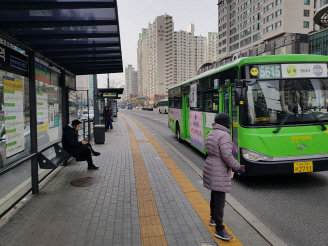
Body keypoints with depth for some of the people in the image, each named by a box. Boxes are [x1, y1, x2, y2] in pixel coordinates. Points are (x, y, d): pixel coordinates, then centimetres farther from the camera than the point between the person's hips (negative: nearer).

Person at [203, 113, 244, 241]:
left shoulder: (211, 133, 9)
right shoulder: (224, 135, -20)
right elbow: (227, 156, -24)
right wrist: (237, 167, -10)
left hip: (210, 168, 10)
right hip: (219, 173, -10)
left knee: (214, 195, 24)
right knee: (220, 201, -3)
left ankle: (213, 218, 42)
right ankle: (219, 230, 5)